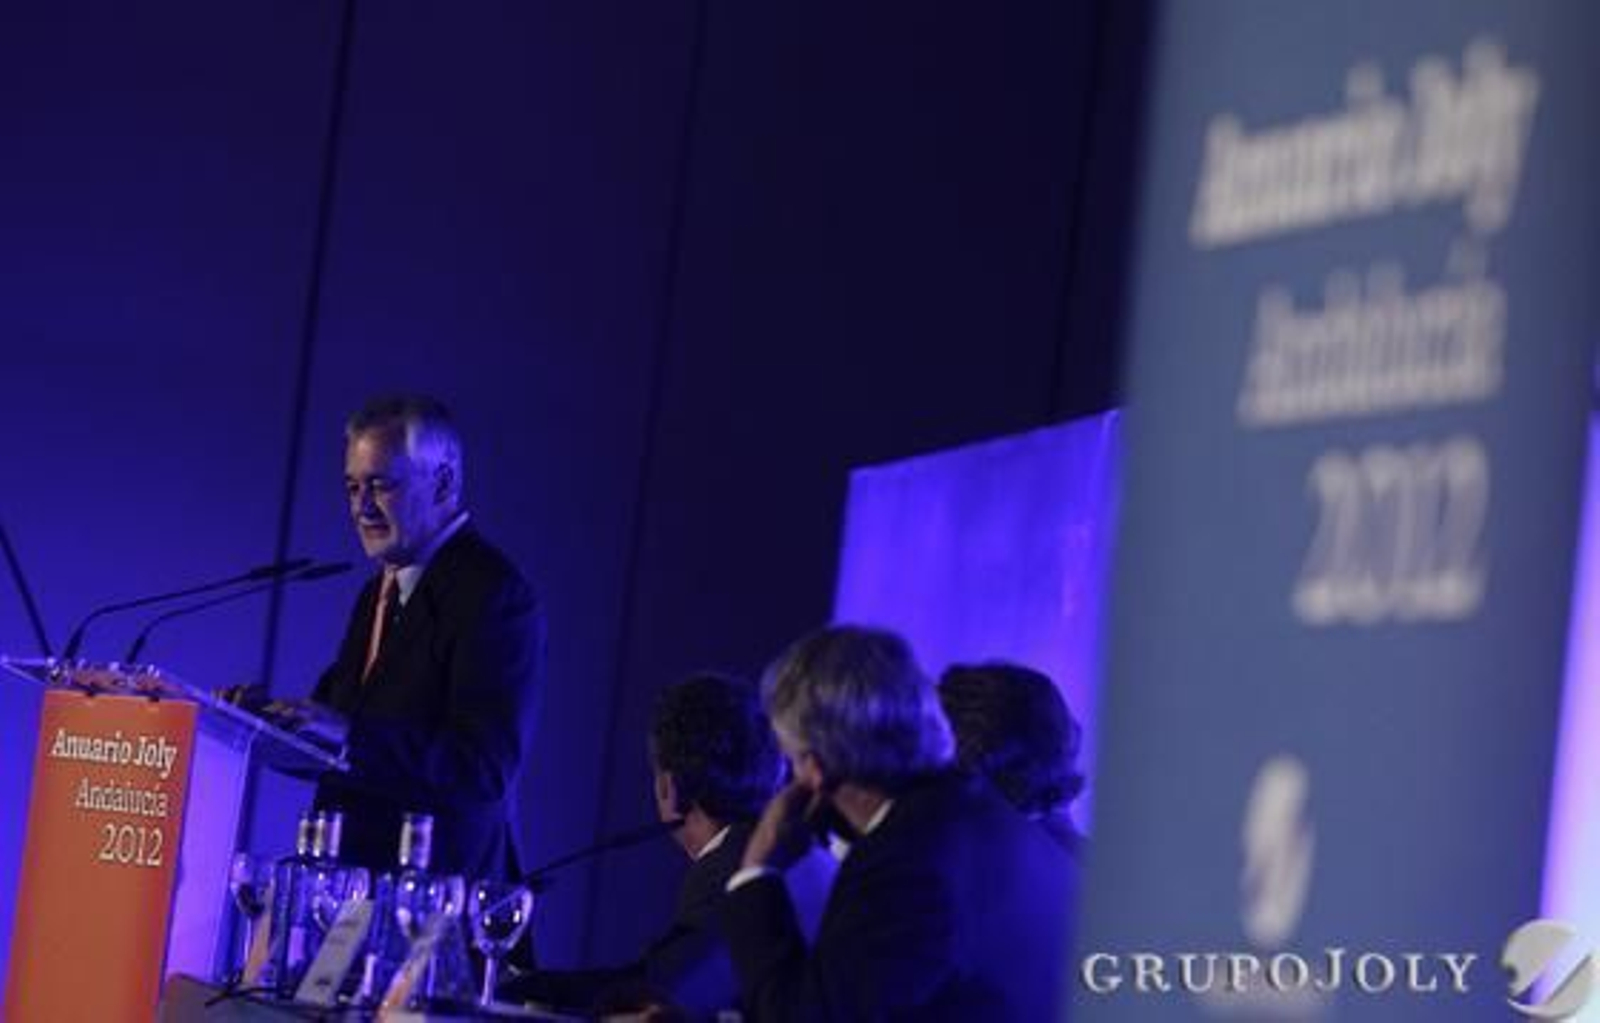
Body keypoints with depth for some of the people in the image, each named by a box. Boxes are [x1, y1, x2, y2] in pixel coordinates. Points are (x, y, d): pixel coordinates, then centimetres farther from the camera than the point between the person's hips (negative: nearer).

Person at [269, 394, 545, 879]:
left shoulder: (493, 594, -13)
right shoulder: (380, 591, 17)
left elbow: (486, 768, -21)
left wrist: (349, 734, -28)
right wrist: (271, 717, -1)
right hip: (350, 872, 8)